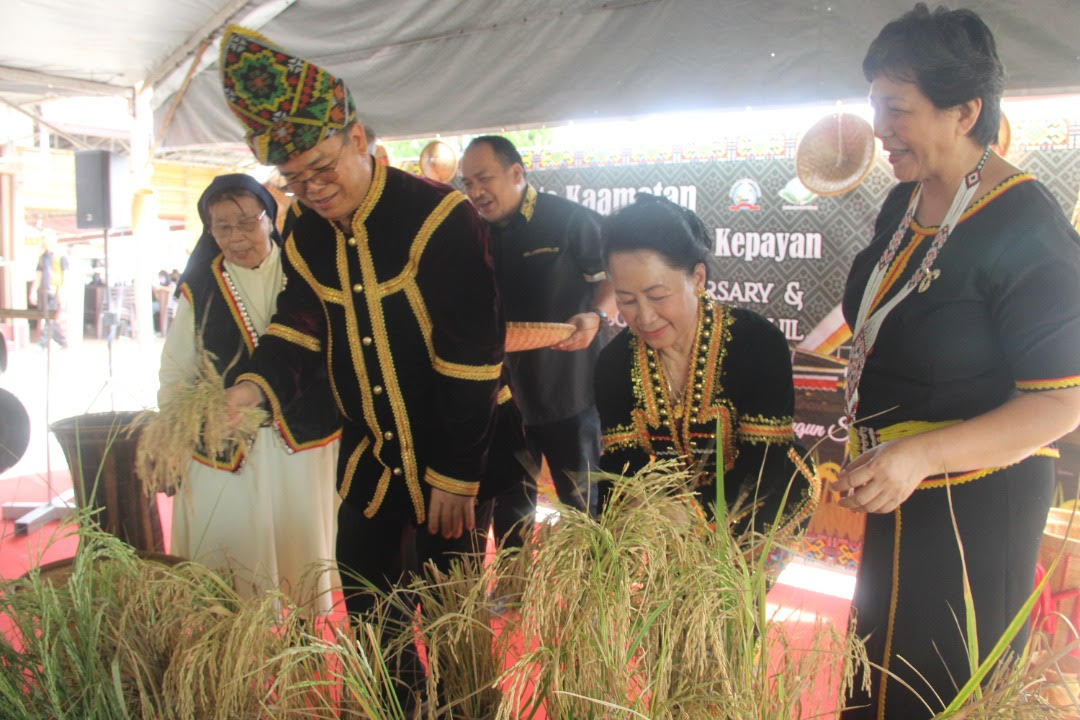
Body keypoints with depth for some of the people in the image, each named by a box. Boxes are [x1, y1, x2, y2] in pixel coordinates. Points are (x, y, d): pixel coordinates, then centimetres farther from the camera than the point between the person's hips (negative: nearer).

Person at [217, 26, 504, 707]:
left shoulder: (440, 217, -20)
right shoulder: (305, 233, 1)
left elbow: (471, 361, -20)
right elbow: (299, 326, 5)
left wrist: (455, 475, -17)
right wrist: (257, 385, -17)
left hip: (448, 461, -6)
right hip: (369, 459, 6)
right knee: (369, 617, 17)